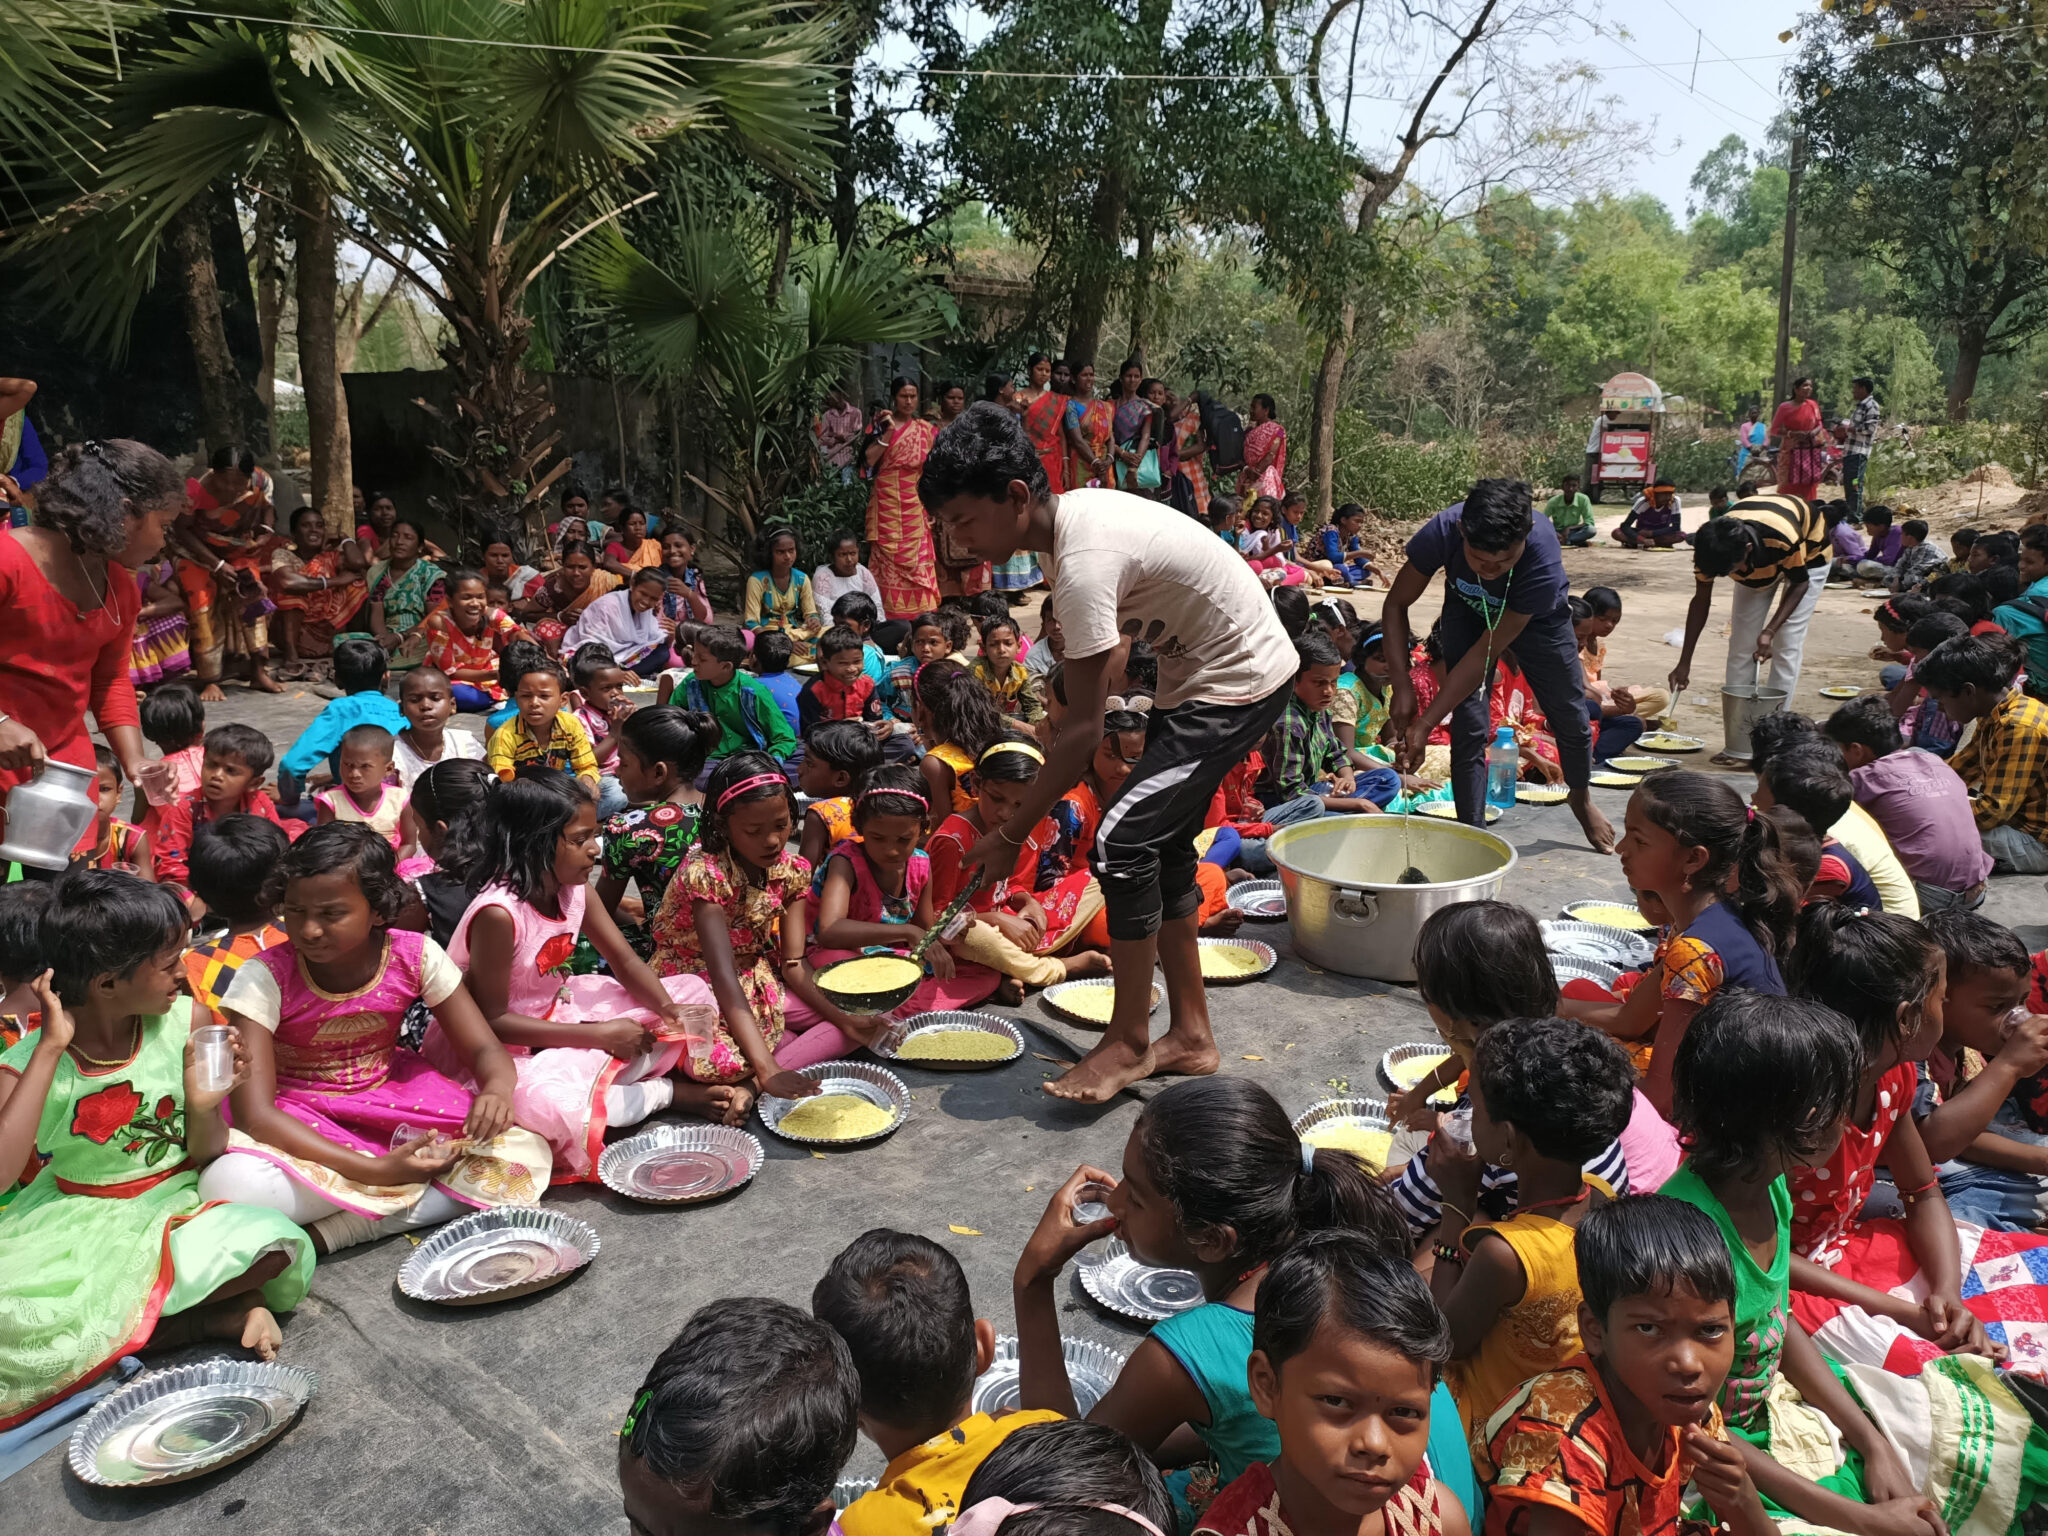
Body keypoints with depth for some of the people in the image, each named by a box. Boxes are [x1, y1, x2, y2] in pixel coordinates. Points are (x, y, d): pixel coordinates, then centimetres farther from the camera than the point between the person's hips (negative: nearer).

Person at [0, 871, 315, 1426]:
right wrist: (52, 1048, -25)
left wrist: (204, 1107, -22)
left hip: (176, 1205, 0)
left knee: (271, 1248, -33)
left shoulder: (186, 1023, -6)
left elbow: (206, 1156, 2)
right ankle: (215, 1316, -15)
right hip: (76, 1223, 0)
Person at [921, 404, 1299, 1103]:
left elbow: (1083, 728, -26)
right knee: (1161, 846, 11)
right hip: (1198, 673, 10)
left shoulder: (1084, 562, -28)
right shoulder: (1074, 511, 0)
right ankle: (1190, 1034, 22)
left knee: (1122, 842, -16)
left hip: (1238, 686, -10)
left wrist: (1010, 833, -19)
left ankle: (1129, 1043, -2)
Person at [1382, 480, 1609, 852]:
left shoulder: (1543, 560, -44)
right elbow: (1396, 605, -23)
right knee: (1468, 726, -12)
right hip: (1468, 611, 1)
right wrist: (1403, 687, -33)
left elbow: (1486, 652, -38)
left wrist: (1426, 724, -38)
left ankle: (1582, 800, 40)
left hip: (1536, 616, -1)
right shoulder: (1441, 532, -40)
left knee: (1570, 716, 11)